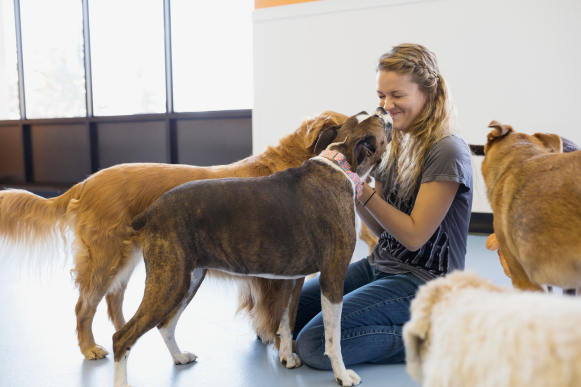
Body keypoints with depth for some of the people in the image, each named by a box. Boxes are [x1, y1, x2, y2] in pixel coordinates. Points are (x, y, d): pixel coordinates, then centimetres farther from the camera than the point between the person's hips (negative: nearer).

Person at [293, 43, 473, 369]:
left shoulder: (447, 152, -17)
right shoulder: (399, 144, 9)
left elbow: (414, 236, -18)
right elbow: (382, 227, 8)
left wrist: (362, 188, -22)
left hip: (422, 282, -9)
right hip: (380, 265, 9)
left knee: (314, 344, -18)